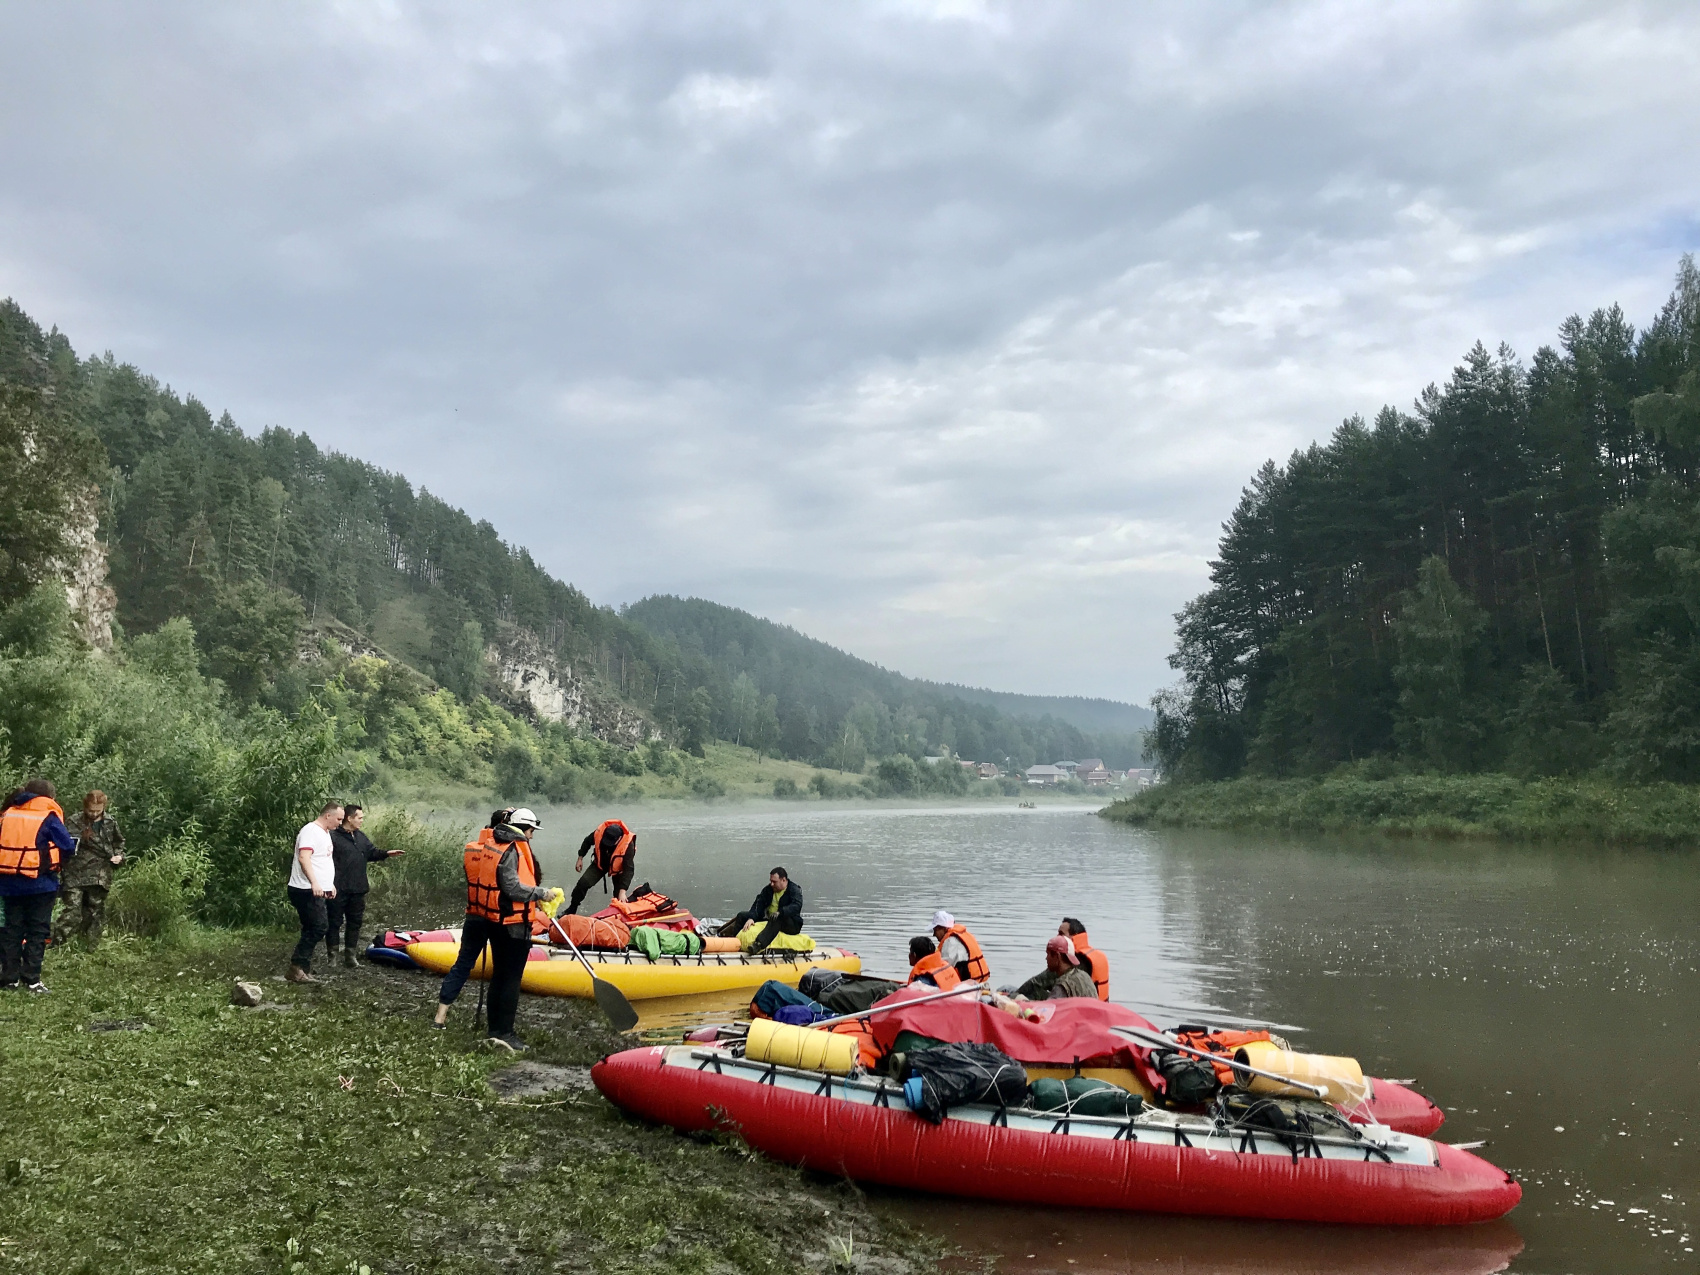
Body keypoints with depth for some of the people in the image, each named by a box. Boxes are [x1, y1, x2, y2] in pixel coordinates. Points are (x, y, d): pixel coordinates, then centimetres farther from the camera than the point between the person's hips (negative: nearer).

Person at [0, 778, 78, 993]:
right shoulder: (48, 816, -8)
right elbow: (68, 847, -9)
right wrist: (58, 862, 9)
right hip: (40, 884, -4)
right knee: (37, 931, 2)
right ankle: (31, 979, -1)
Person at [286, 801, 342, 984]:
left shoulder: (325, 833, 18)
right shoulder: (310, 831, -14)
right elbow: (304, 858, -25)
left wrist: (330, 884, 24)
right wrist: (314, 882, -34)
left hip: (318, 891, 10)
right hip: (307, 891, -10)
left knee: (312, 930, 10)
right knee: (320, 927, -13)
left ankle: (301, 968, 14)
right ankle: (297, 967, -9)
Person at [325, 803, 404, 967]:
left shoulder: (361, 837, 14)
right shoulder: (333, 836, -13)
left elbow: (372, 853, 22)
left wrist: (387, 853, 5)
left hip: (358, 889, 8)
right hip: (338, 890, -8)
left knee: (355, 923, 12)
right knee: (334, 923, 2)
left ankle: (350, 954, 22)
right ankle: (332, 956, 11)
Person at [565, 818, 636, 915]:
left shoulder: (628, 844, -39)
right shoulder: (599, 832, -32)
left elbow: (628, 869, -38)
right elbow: (587, 842, -6)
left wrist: (622, 891, -44)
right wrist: (580, 858, -2)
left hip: (618, 868, -2)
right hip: (600, 863, 2)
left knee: (619, 897, -8)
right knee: (583, 883, -12)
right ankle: (572, 909, 6)